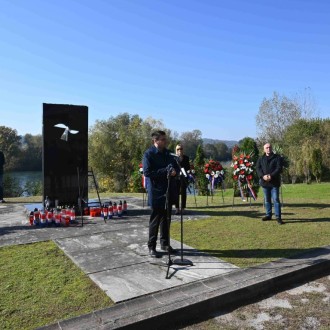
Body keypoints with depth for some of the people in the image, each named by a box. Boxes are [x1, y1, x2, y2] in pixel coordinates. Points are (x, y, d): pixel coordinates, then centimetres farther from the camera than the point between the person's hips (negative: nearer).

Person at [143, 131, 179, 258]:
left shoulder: (168, 153, 11)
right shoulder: (149, 154, -9)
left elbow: (177, 167, 17)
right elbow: (147, 172, -17)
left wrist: (174, 171, -8)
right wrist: (165, 171, -22)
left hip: (169, 191, 7)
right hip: (156, 192, -7)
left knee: (166, 219, 15)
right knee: (155, 219, 1)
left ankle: (165, 243, 28)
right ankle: (151, 247, 13)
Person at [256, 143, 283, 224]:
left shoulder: (277, 158, 0)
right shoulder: (261, 159, 11)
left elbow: (279, 168, -9)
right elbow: (258, 168, 1)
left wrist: (271, 176, -21)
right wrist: (263, 176, -17)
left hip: (274, 182, -4)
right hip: (264, 182, 4)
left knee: (276, 199, -5)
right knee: (267, 200, 12)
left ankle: (278, 217, -1)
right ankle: (268, 215, 23)